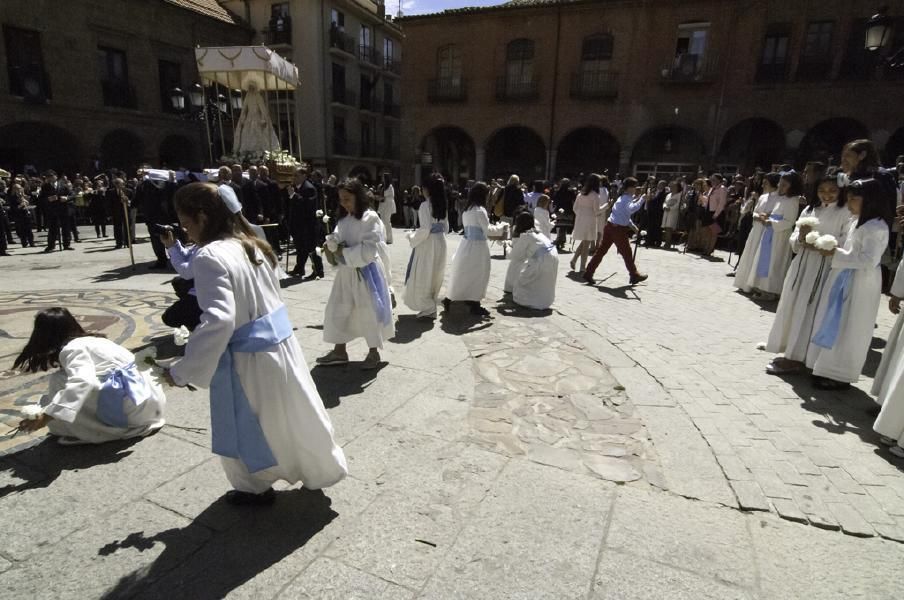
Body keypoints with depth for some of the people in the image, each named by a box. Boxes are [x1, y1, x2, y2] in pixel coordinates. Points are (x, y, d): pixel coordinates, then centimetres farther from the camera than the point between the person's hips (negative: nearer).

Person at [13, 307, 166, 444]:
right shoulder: (91, 341, 24)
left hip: (134, 407, -9)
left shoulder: (72, 348, -5)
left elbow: (82, 382, -27)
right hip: (152, 401, 9)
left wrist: (45, 417, -25)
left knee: (60, 382, -3)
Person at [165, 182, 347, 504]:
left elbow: (218, 320, -29)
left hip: (249, 357, -8)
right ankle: (321, 469, 42)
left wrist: (182, 371, -21)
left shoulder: (209, 257, -21)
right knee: (293, 413, 24)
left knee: (244, 426, 17)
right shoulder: (252, 245, 5)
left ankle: (255, 487, 39)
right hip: (280, 343, 8)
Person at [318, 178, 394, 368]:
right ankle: (339, 351, 26)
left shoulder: (370, 218, -14)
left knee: (369, 312, 5)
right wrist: (331, 244, -10)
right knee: (338, 310, 11)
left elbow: (369, 249, -20)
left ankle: (373, 352, 23)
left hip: (366, 272, -7)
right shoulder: (344, 218, 9)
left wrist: (344, 252, -17)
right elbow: (337, 239, 12)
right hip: (346, 272, 7)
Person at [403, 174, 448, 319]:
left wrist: (412, 238, -6)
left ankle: (428, 309, 6)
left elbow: (425, 229, -20)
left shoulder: (425, 205, -16)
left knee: (422, 277, 4)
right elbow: (446, 227, 12)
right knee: (434, 276, 17)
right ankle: (432, 305, 25)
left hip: (427, 243, -7)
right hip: (440, 242, 8)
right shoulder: (442, 205, 7)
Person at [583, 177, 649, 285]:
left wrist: (632, 225, 27)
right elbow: (631, 209, -34)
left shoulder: (623, 197, 19)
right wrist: (642, 199, -29)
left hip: (610, 226, 9)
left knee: (601, 250, 7)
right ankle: (634, 275, 19)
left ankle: (588, 273, 4)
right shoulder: (627, 199, -12)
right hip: (618, 229, -9)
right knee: (627, 253, 5)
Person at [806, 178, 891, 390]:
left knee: (848, 330, -1)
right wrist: (833, 250, 3)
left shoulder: (877, 227, -15)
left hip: (860, 284, -9)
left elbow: (868, 260, -22)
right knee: (834, 326, 12)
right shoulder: (857, 222, 11)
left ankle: (840, 376, 10)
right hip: (845, 280, 9)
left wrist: (836, 254, -21)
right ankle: (829, 369, 22)